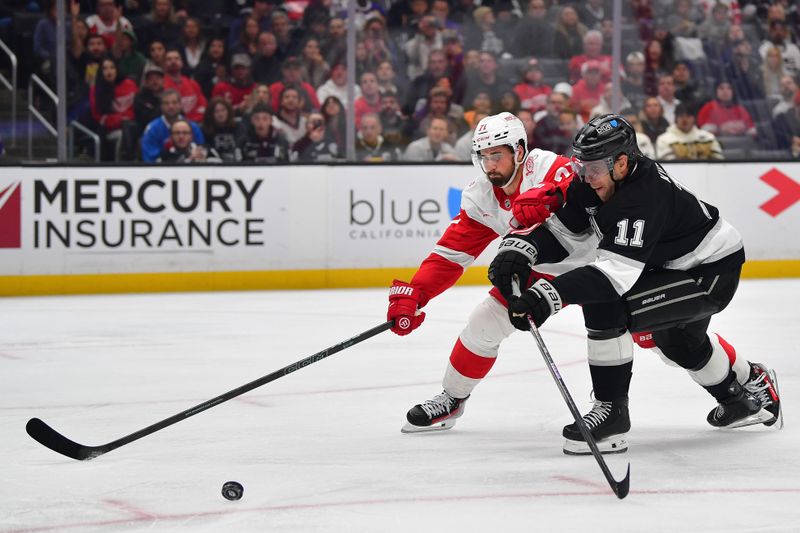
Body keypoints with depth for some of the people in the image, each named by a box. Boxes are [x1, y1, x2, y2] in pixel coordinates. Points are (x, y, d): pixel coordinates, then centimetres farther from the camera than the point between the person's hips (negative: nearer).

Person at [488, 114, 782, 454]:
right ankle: (751, 387, 57)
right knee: (677, 339, 34)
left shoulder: (643, 199, -36)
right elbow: (561, 231, -3)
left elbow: (615, 272, -44)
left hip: (713, 272, -11)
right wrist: (519, 248, -24)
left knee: (604, 306, -26)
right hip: (673, 264, 11)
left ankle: (611, 411, -15)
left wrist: (548, 296, -55)